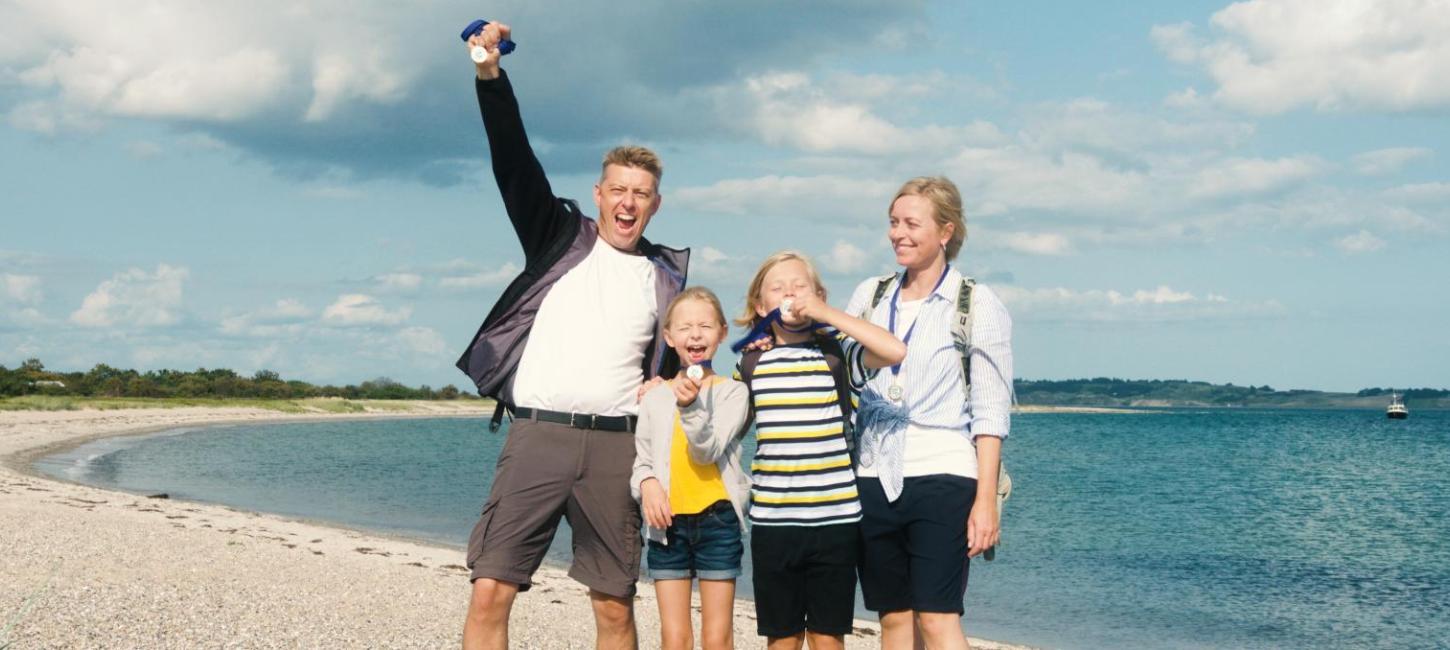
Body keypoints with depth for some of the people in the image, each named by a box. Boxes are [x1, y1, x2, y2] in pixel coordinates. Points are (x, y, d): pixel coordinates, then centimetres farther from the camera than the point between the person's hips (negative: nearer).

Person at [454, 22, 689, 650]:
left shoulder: (666, 278, 15)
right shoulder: (561, 239, 10)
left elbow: (672, 367, 22)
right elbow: (514, 162, -2)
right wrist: (491, 75, -14)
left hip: (616, 445, 2)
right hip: (537, 433, -2)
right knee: (489, 591, -9)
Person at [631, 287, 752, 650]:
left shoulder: (731, 391, -1)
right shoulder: (655, 397, 7)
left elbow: (708, 452, -12)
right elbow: (640, 459, 11)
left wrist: (692, 407, -28)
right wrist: (647, 482, -11)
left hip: (717, 519, -2)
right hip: (668, 522, 2)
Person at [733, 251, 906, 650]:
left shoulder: (836, 352, -1)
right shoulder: (752, 361, 8)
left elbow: (895, 351, -20)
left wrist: (827, 313, -17)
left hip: (834, 516, -2)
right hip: (772, 519, 2)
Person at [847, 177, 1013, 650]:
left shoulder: (976, 304, -1)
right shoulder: (870, 295, 11)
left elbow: (991, 412, -4)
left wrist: (986, 500, -10)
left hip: (942, 479, -5)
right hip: (874, 481, 5)